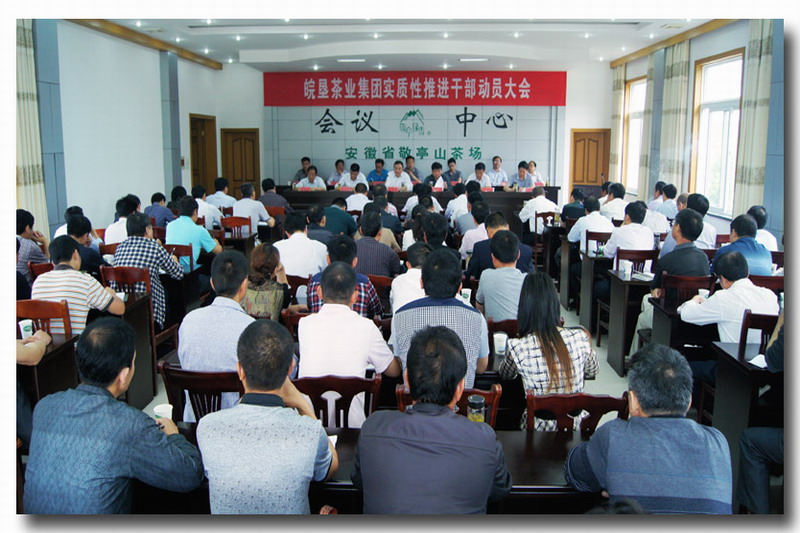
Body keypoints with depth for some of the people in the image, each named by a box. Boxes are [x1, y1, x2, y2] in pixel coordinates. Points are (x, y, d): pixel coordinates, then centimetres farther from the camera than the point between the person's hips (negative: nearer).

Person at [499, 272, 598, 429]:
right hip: (577, 426, 3)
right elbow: (592, 372, 11)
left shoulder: (519, 347, -19)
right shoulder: (580, 337, -11)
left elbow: (505, 375, 5)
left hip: (539, 429, -3)